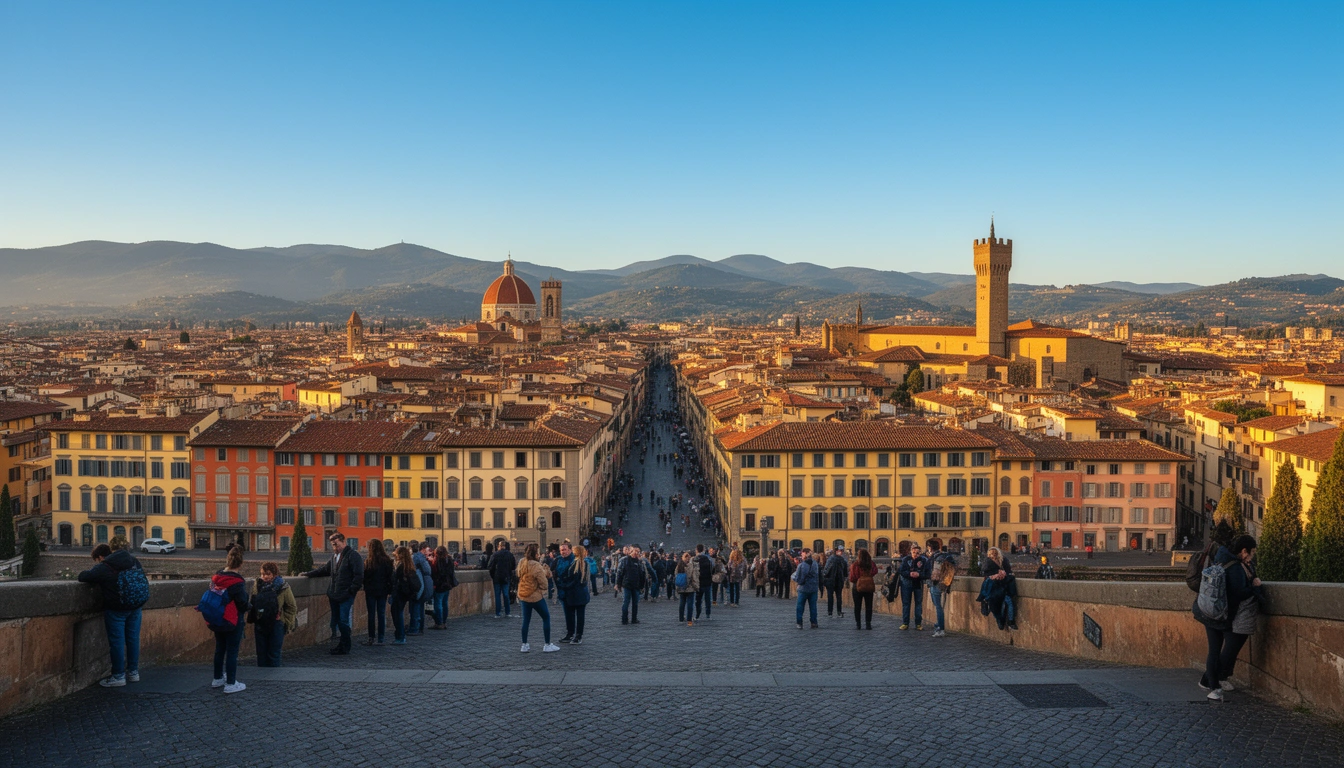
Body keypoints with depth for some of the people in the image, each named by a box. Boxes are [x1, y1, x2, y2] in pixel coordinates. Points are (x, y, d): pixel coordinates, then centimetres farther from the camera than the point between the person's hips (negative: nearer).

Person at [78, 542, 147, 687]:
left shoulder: (102, 568, -11)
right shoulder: (132, 560, 8)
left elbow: (83, 577, -8)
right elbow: (142, 577, 17)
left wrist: (96, 580, 11)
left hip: (116, 609, -6)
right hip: (136, 605, 6)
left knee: (117, 641, 2)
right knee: (133, 639, 14)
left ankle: (118, 676, 6)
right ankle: (133, 672, 21)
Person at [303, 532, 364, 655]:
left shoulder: (353, 555, -9)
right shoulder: (334, 556, 17)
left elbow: (359, 575, -13)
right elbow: (325, 570, 29)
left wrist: (352, 591, -16)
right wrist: (309, 574, 22)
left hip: (346, 595, -8)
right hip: (334, 595, 8)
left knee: (343, 621, -5)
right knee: (337, 620, 10)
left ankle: (344, 647, 4)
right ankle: (342, 645, 19)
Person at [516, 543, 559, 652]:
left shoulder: (521, 564, 1)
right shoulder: (536, 566, -21)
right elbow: (544, 583, -18)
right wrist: (544, 572, 3)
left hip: (523, 597, 7)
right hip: (536, 596, -7)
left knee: (526, 620, 13)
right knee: (546, 618, 7)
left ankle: (524, 645, 15)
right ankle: (547, 645, 9)